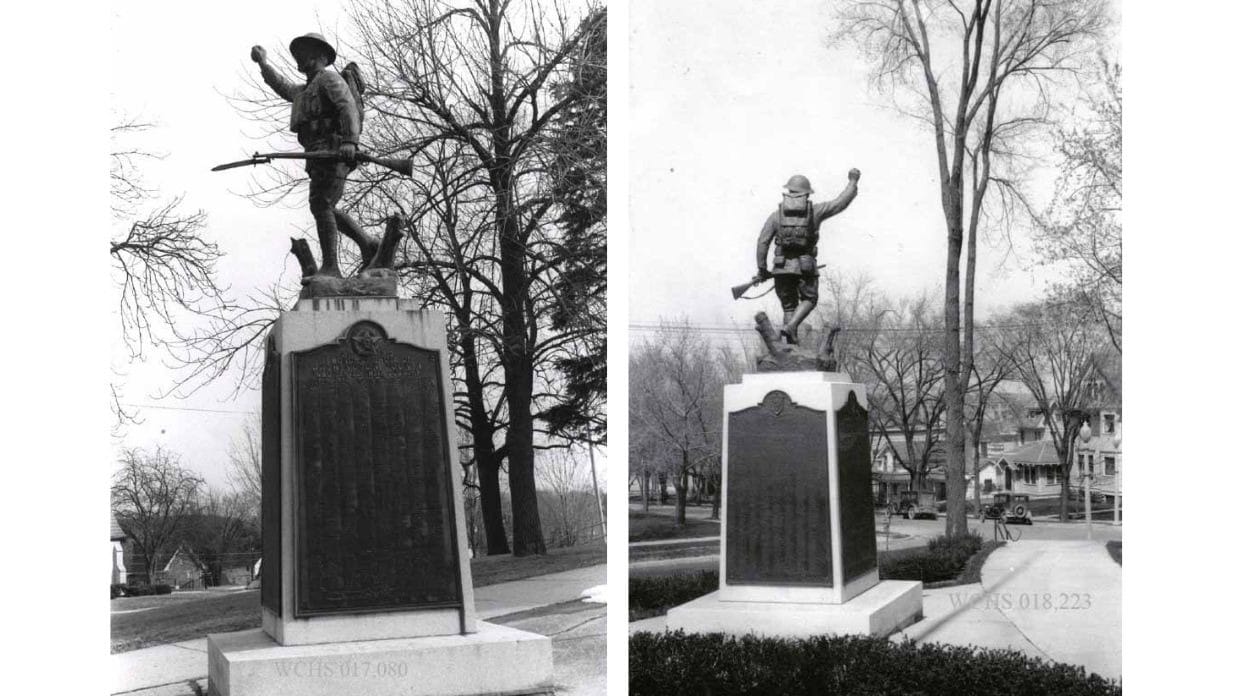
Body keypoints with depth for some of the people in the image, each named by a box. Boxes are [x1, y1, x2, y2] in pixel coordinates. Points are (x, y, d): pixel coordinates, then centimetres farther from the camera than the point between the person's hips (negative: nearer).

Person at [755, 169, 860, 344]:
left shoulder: (776, 215, 5)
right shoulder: (815, 211, 2)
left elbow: (762, 242, -1)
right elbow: (841, 202, 9)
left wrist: (762, 269, 6)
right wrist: (853, 182, 23)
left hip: (782, 268, 2)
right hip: (805, 267, -2)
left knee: (789, 306, 14)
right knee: (809, 300, 18)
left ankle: (792, 345, 8)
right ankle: (790, 326, -7)